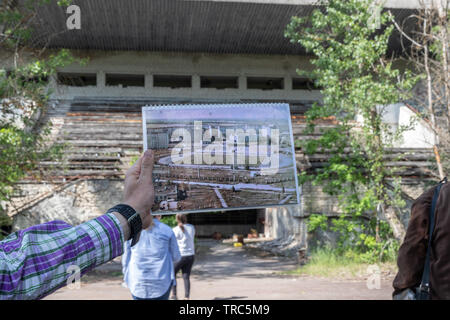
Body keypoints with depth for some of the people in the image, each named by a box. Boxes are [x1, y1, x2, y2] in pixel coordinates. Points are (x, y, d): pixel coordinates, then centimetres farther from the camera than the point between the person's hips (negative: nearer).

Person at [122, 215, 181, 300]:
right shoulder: (167, 230, -3)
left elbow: (126, 258, 4)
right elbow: (175, 257, 6)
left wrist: (127, 280, 18)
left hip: (138, 283, 1)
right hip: (161, 283, -1)